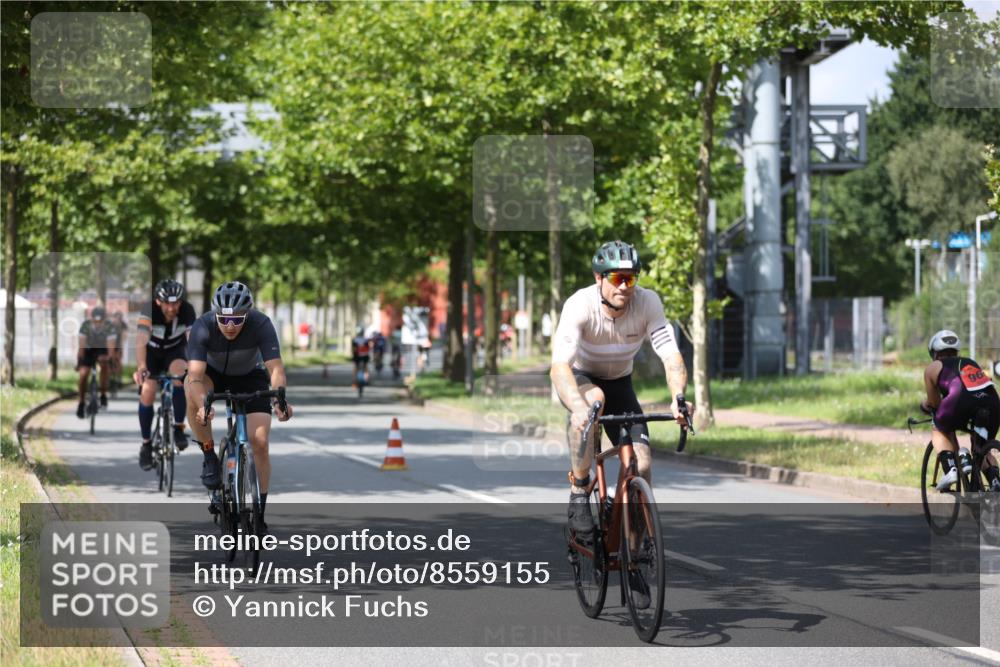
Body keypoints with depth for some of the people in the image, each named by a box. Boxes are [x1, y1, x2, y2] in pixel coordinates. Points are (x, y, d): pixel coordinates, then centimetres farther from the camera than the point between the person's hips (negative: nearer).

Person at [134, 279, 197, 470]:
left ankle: (179, 427, -15)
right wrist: (141, 368, -60)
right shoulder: (149, 311, -32)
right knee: (147, 393, -16)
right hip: (152, 351, 0)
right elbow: (141, 341, -44)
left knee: (179, 373, -31)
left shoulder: (187, 311, -28)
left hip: (175, 350, 0)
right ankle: (146, 444, 4)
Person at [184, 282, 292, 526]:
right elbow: (195, 374, -41)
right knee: (191, 391, -35)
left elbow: (275, 368, -37)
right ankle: (210, 456, -16)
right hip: (214, 374, 0)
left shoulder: (261, 325, -31)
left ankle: (260, 510, 0)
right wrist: (203, 405, -60)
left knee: (259, 442, -15)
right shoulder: (202, 327, -32)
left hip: (251, 377, 0)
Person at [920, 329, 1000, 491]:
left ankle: (950, 469, 3)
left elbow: (934, 402, 28)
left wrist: (924, 404, 52)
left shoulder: (933, 368, 25)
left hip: (962, 402, -4)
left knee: (940, 431, 27)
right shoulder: (971, 362, 38)